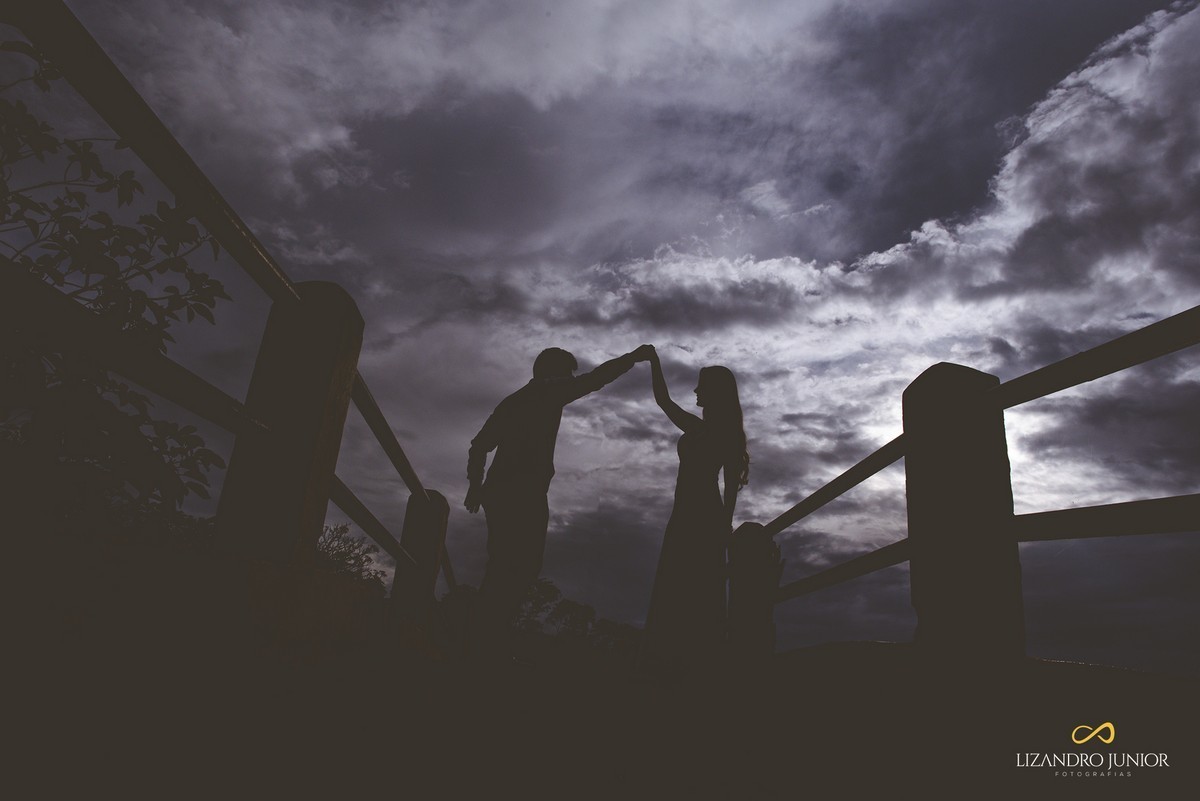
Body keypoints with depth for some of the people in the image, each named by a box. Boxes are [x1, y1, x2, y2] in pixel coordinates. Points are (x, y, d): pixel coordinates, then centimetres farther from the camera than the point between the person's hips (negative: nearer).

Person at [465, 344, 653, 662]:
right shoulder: (548, 393, 2)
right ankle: (487, 645, -14)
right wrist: (634, 356, 6)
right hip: (523, 494, -9)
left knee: (503, 567, 9)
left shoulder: (515, 400, 24)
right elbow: (594, 380, -2)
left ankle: (482, 642, 8)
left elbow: (480, 444, 22)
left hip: (500, 491, 9)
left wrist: (476, 486, 22)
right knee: (522, 567, -10)